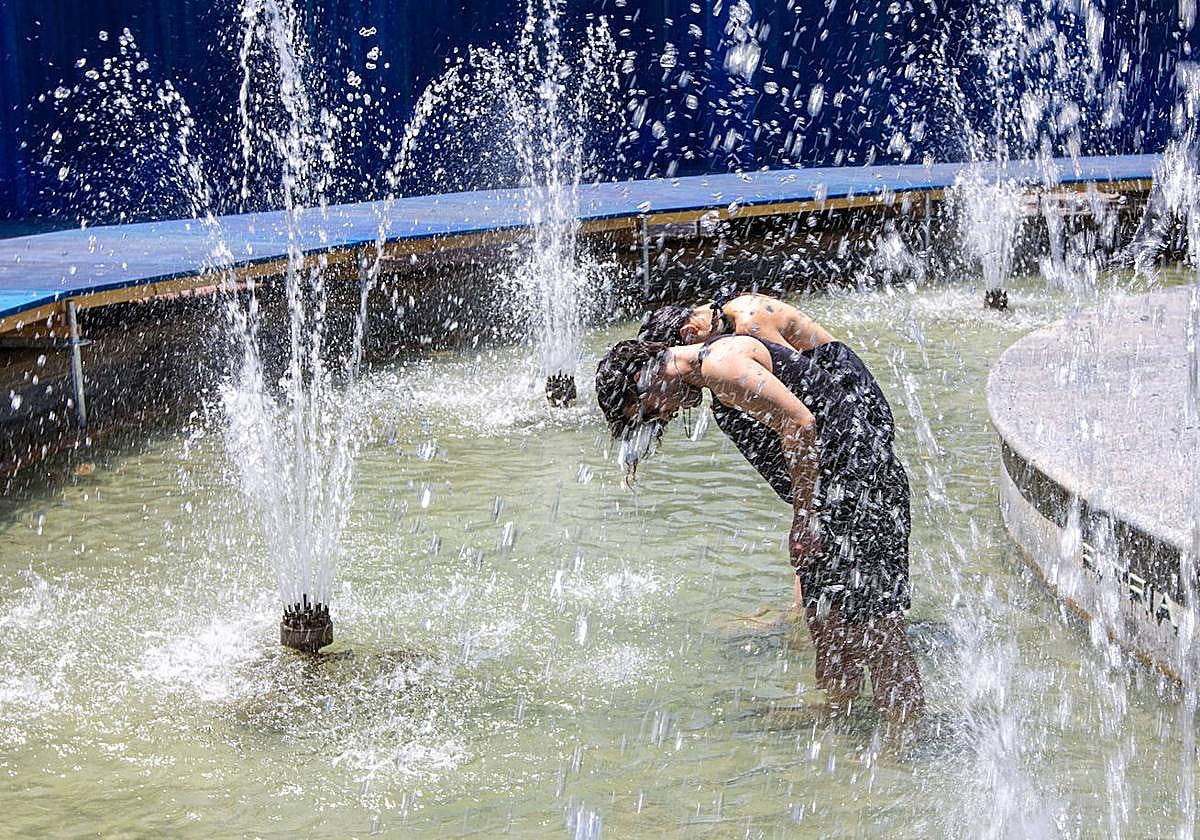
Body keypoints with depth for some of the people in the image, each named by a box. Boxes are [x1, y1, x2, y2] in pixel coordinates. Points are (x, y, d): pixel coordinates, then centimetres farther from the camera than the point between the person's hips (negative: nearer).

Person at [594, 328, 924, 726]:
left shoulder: (720, 364, -13)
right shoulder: (728, 358, 19)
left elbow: (800, 424, -22)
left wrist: (804, 518, -17)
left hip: (858, 489, -11)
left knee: (876, 631, -8)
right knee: (825, 623, 16)